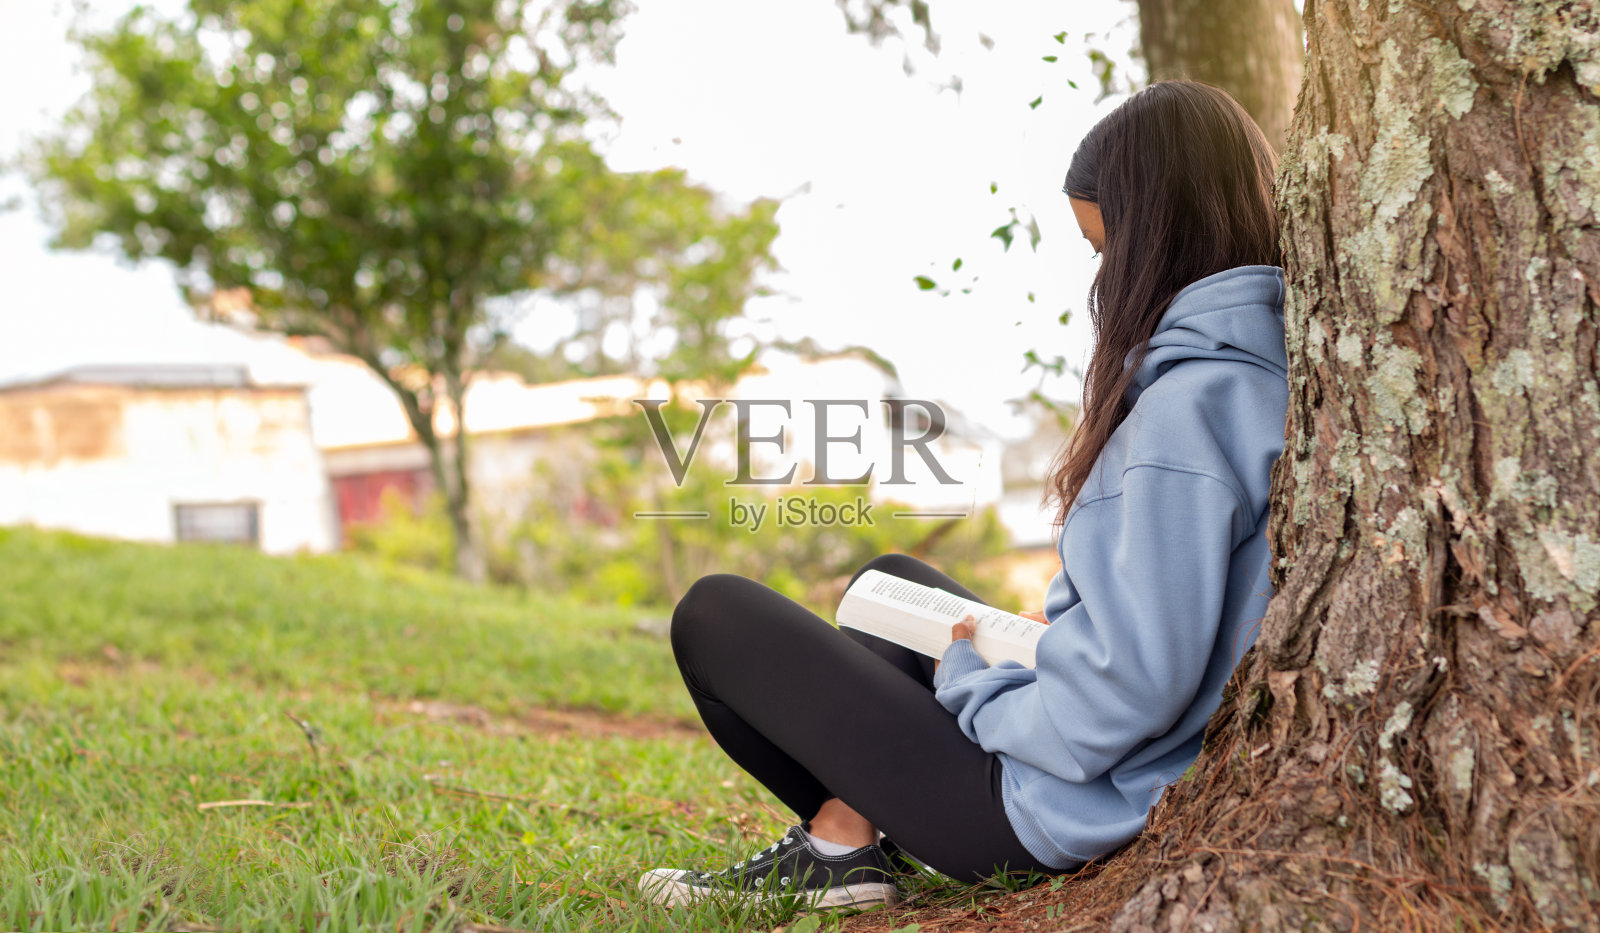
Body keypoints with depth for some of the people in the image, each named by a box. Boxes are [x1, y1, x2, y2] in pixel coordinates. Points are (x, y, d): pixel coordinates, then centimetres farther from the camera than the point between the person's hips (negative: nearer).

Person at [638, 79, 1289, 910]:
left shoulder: (1187, 406, -27)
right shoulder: (1270, 369, 3)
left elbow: (1128, 693, -30)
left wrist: (975, 681, -12)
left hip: (1067, 809, -10)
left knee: (711, 614, -1)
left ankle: (843, 839, 10)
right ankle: (841, 831, 19)